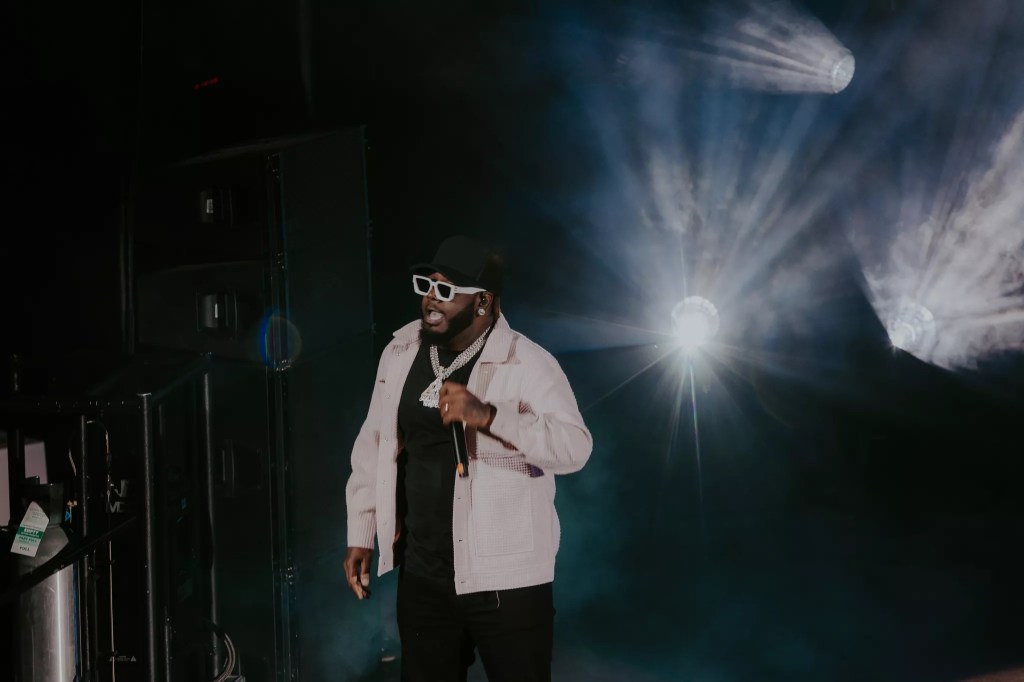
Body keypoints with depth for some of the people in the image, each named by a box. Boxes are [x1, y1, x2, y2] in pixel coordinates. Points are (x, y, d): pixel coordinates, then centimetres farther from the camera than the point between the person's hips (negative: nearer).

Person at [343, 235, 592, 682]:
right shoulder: (400, 353, 5)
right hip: (421, 575, 5)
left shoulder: (527, 363, -13)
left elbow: (574, 448, -24)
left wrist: (487, 416, -35)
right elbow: (374, 445, 14)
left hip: (505, 580, -5)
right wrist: (361, 534, 13)